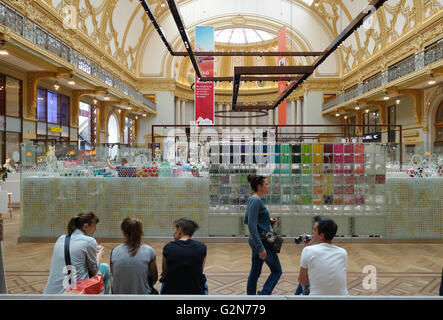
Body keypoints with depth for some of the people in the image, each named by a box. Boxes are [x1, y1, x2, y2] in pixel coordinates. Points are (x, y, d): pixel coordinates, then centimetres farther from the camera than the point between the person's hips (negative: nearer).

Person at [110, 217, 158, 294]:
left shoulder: (114, 252, -10)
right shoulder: (149, 251, -15)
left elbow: (113, 275, 5)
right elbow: (154, 278, -3)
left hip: (119, 294, 2)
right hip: (142, 294, -2)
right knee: (154, 292, 31)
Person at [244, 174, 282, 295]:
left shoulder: (253, 200, 10)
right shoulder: (256, 201, -19)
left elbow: (246, 220, 19)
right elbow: (252, 226, -24)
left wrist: (268, 221, 13)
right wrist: (261, 248, -25)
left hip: (257, 241, 9)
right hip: (261, 241, -9)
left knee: (255, 272, 14)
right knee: (277, 270, 3)